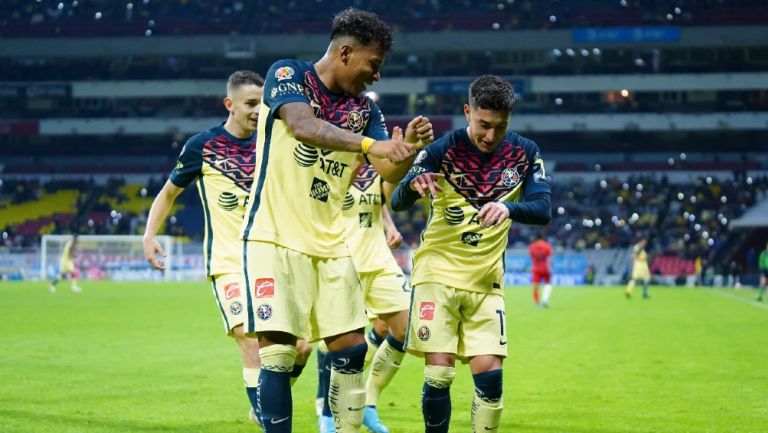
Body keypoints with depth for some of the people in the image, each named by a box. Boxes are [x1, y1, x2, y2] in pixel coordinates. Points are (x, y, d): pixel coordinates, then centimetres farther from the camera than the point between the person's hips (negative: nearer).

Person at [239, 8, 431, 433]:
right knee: (278, 352, -10)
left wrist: (408, 147, -21)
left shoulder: (365, 109, 9)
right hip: (275, 238, -6)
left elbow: (389, 172, 0)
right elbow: (302, 126, -25)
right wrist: (369, 143, -37)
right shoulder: (287, 74, -6)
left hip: (330, 244, 6)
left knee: (350, 349, 4)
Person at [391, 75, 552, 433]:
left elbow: (543, 210, -10)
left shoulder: (524, 154, 0)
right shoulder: (443, 150, -9)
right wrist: (413, 184, -40)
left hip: (486, 280, 3)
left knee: (489, 374, -5)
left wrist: (509, 208, -33)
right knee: (439, 374, -9)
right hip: (438, 273, -3)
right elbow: (397, 203, -16)